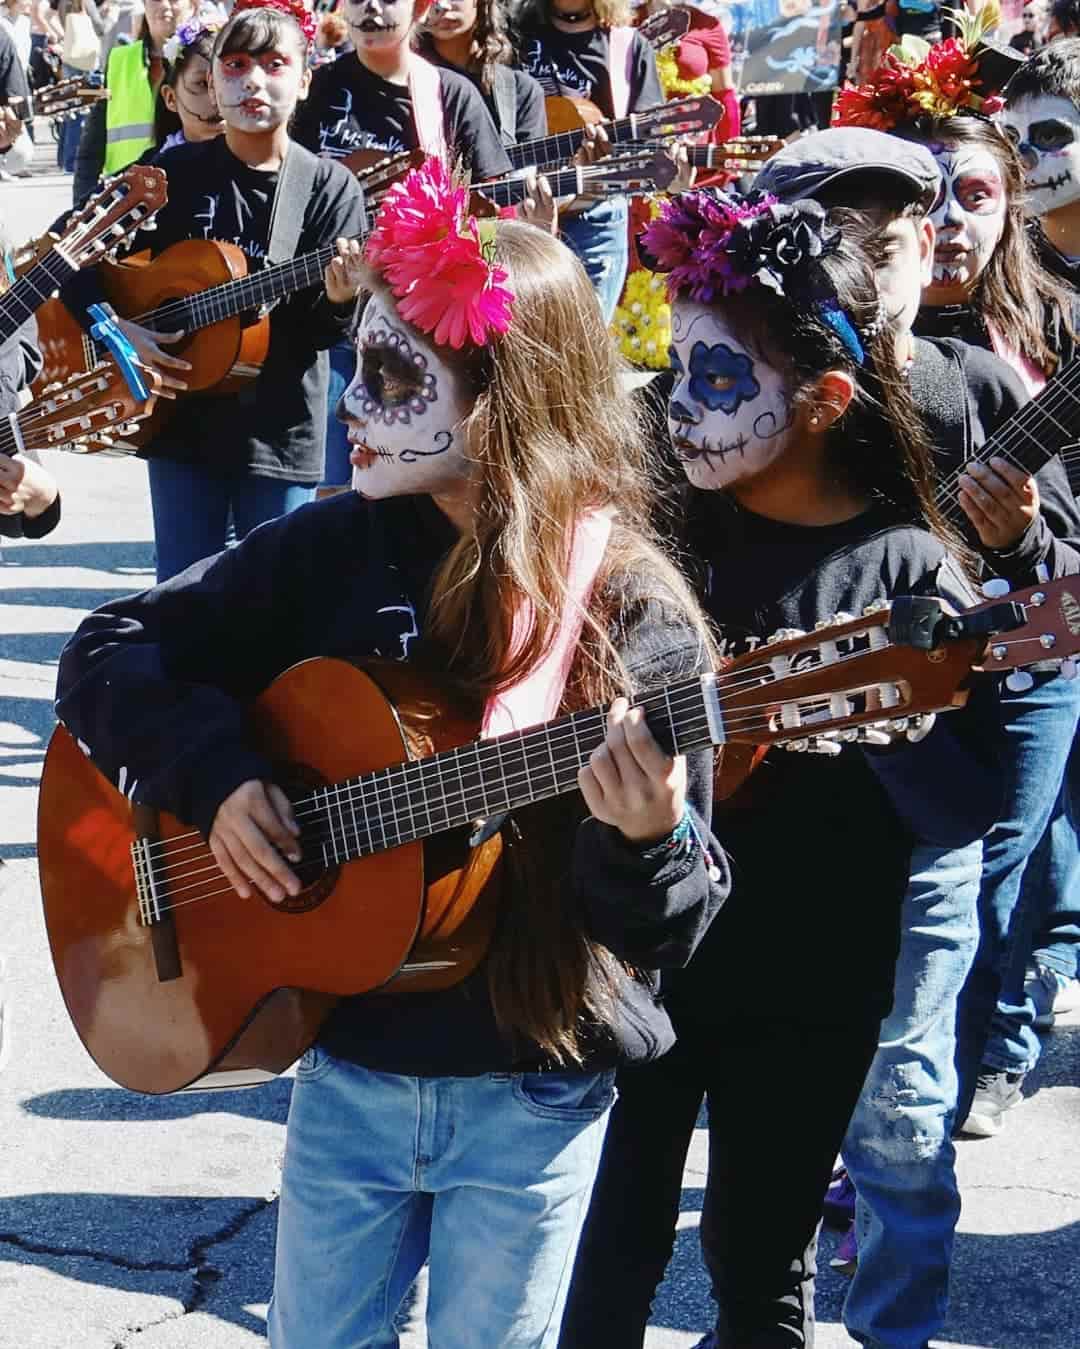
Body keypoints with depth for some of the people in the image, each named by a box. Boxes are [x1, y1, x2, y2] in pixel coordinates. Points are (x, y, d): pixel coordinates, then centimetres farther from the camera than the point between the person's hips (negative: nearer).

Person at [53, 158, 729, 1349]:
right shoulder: (334, 550, -4)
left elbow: (673, 927, -13)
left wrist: (647, 840, -35)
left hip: (531, 1102, -3)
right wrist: (212, 775, -14)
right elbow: (107, 651, 2)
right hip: (347, 1071, 3)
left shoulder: (633, 611, -14)